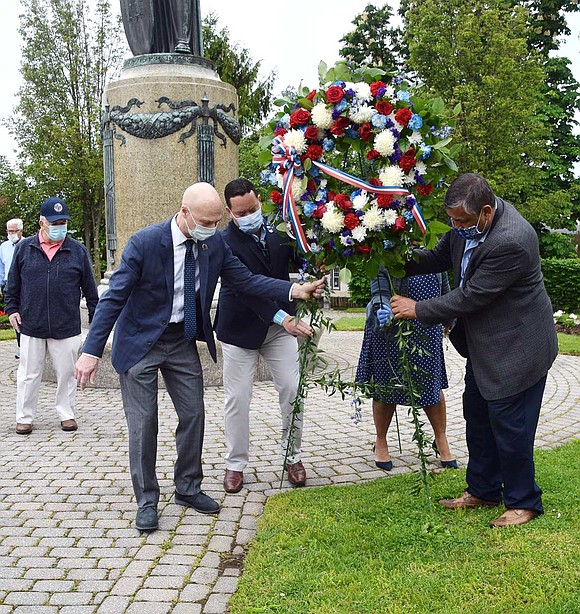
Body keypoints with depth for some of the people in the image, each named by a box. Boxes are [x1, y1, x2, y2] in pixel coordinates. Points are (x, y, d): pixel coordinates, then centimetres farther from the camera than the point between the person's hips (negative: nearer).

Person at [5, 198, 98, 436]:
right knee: (28, 374, 9)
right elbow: (13, 282, 12)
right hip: (31, 325, 0)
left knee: (66, 373, 9)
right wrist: (12, 308, 7)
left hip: (67, 327, 0)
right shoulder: (24, 248, 3)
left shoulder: (78, 251, 2)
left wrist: (95, 317, 6)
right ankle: (24, 417, 21)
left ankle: (66, 414, 24)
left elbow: (89, 287, 7)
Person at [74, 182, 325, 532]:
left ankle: (188, 489, 29)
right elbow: (114, 297, -20)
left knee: (193, 415, 10)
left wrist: (295, 290, -19)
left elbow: (245, 280, -5)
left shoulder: (215, 243, -7)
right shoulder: (145, 242, -22)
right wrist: (92, 352, -23)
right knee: (143, 424, 0)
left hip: (183, 340, 5)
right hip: (140, 342, -5)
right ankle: (147, 502, 17)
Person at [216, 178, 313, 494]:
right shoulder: (225, 243, -18)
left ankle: (292, 456, 22)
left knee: (292, 390, 4)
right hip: (241, 328, -4)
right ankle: (235, 464, 21)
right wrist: (281, 318, -37)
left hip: (280, 322, 4)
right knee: (237, 398, 4)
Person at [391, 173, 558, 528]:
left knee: (509, 426, 2)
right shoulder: (468, 220, -5)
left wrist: (418, 310, -17)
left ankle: (523, 502, 22)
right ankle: (483, 491, 35)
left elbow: (470, 297, -27)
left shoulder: (511, 242, -32)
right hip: (484, 343, 10)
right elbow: (442, 256, 9)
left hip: (516, 345, -9)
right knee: (477, 417, 18)